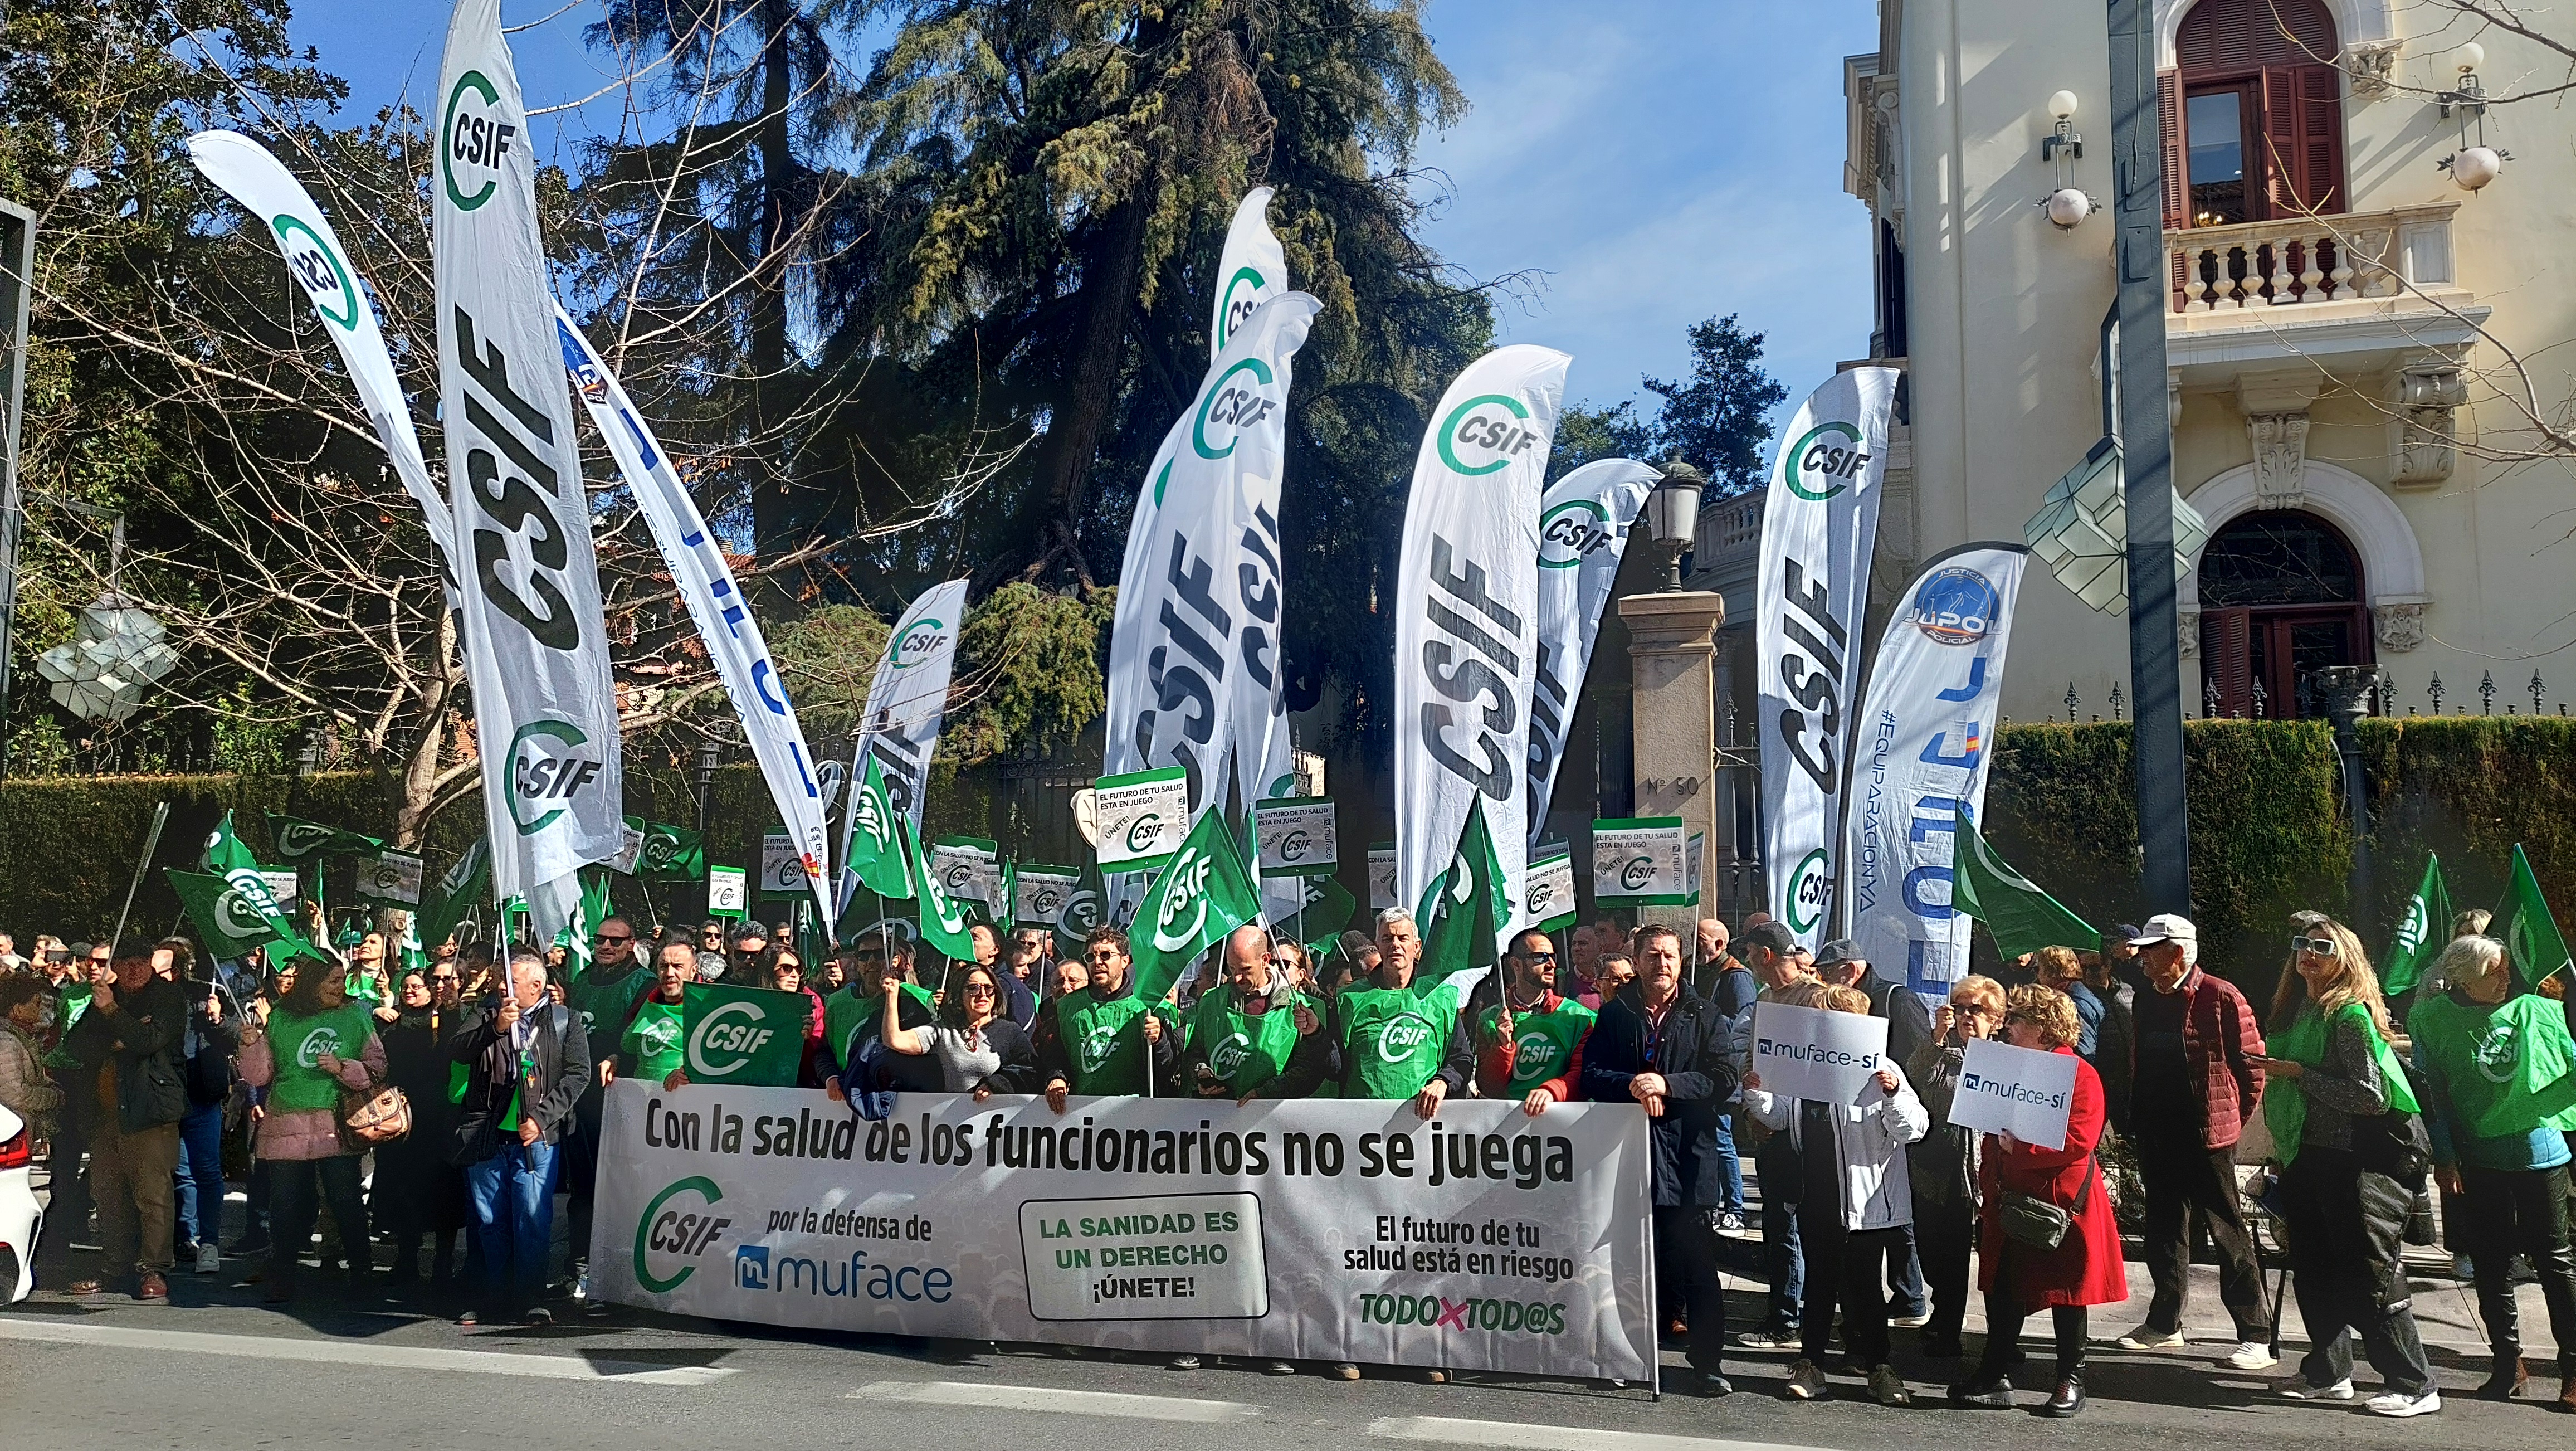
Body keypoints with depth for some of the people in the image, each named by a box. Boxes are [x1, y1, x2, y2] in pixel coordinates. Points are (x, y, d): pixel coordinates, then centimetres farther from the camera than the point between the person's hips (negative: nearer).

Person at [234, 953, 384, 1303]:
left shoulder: (355, 1016, 7)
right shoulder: (280, 1019, 9)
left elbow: (377, 1068, 4)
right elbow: (258, 1077, 9)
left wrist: (342, 1068, -11)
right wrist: (251, 1045, -7)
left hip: (336, 1127, -1)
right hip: (286, 1127, 1)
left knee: (347, 1204, -1)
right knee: (287, 1207, 4)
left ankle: (361, 1274, 11)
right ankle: (280, 1281, 15)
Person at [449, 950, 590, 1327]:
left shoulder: (564, 1021, 5)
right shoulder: (486, 1015, 12)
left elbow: (578, 1074, -1)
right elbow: (455, 1050, -4)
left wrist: (541, 1118, -10)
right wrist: (495, 1028, -19)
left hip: (536, 1139, -2)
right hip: (486, 1136, 3)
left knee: (533, 1220, -4)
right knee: (490, 1222, 7)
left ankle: (531, 1298, 4)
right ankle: (493, 1298, 16)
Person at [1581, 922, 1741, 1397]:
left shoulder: (1703, 1016, 6)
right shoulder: (1615, 1015, 10)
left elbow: (1724, 1078, -4)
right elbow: (1591, 1076, 3)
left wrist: (1668, 1083, -16)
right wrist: (1630, 1085, -16)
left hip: (1688, 1157, -1)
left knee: (1699, 1268, 3)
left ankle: (1707, 1363, 11)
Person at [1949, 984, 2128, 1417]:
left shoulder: (2080, 1075, -11)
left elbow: (2079, 1141, -23)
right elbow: (1993, 1138, 17)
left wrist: (2019, 1147, -21)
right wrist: (1988, 1193, 12)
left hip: (2061, 1202, -7)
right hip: (2010, 1201, 7)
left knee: (2067, 1291, 6)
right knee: (2004, 1289, 8)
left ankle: (2071, 1382, 18)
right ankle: (1996, 1378, 14)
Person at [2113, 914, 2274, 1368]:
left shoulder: (2220, 997, -11)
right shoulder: (2146, 1000, 11)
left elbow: (2252, 1060, -8)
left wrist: (2234, 1117, -2)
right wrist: (2137, 1116, 13)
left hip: (2207, 1135, -7)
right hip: (2157, 1136, 7)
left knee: (2228, 1233, -2)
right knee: (2164, 1229, 14)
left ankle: (2257, 1335, 4)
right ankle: (2165, 1324, 24)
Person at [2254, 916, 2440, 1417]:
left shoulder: (2350, 1014, -14)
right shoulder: (2296, 1010, 10)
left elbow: (2369, 1095, -21)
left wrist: (2298, 1073, -18)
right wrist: (2284, 1151, 21)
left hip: (2355, 1165, -8)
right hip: (2307, 1160, 8)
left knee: (2367, 1280, -3)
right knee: (2312, 1271, 14)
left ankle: (2415, 1387, 7)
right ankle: (2329, 1375, 25)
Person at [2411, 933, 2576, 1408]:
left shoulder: (2536, 1010, -2)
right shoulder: (2434, 1020, -4)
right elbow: (2432, 1094, -2)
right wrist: (2443, 1157, -4)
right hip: (2479, 1158, 1)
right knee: (2492, 1262, 10)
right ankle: (2507, 1361, 22)